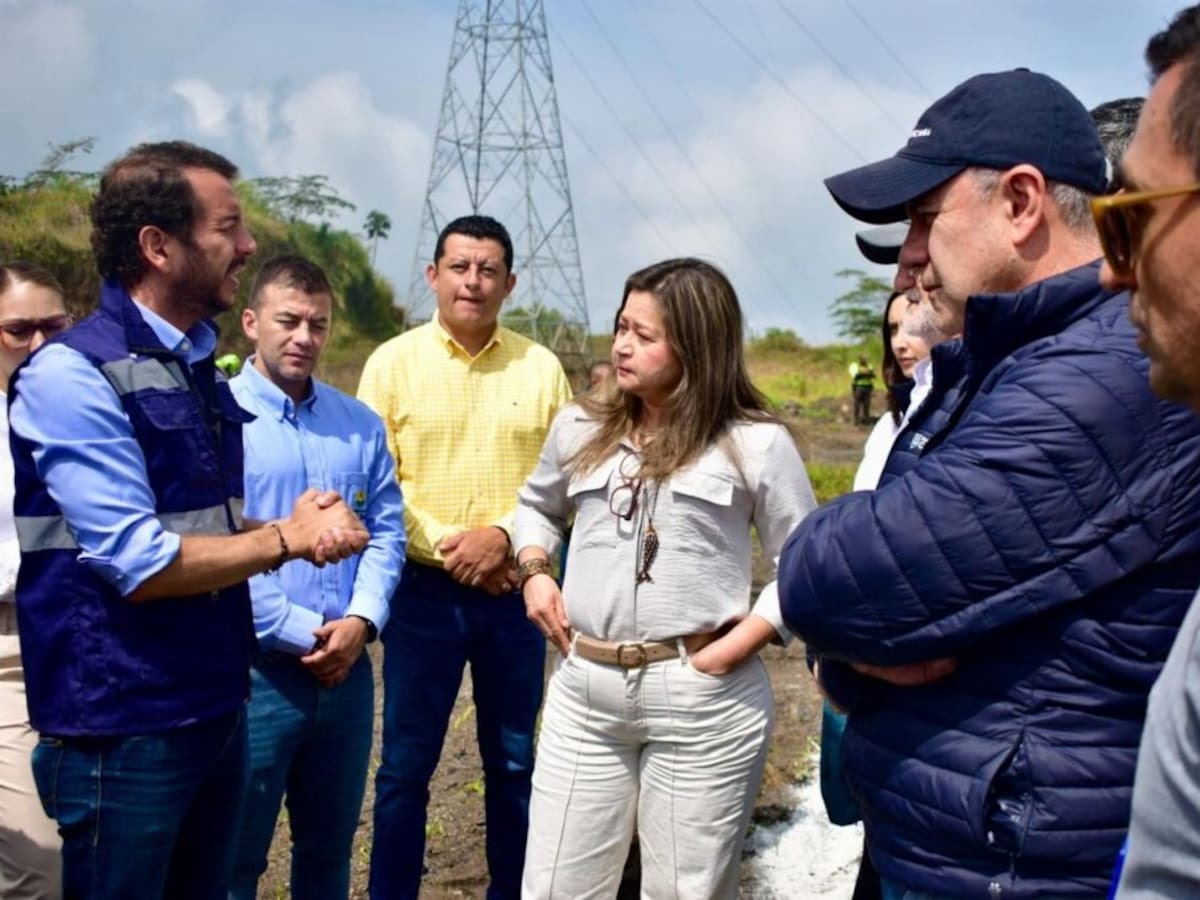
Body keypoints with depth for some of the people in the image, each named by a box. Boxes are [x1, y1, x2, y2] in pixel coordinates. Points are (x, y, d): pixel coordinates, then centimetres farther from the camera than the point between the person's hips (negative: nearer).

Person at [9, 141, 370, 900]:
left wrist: (306, 524, -3)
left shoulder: (200, 368, 10)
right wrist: (285, 539, -11)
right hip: (126, 728, -8)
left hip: (217, 708, 8)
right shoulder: (71, 374, -17)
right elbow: (140, 564, -22)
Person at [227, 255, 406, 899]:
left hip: (346, 670, 5)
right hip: (254, 670, -5)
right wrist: (304, 632, -14)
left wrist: (360, 619, -9)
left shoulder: (361, 425, 9)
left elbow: (386, 530, 7)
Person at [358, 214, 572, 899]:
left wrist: (504, 536, -14)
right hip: (423, 589, -2)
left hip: (515, 590, 2)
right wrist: (443, 545, -15)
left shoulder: (541, 367, 3)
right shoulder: (393, 362, -1)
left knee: (515, 761, 14)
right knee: (407, 764, 7)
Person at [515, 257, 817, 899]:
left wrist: (736, 647, -12)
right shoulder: (580, 426, 8)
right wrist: (534, 573, 8)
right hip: (583, 689, 4)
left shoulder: (754, 442, -5)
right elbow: (537, 505, 26)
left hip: (703, 699, -4)